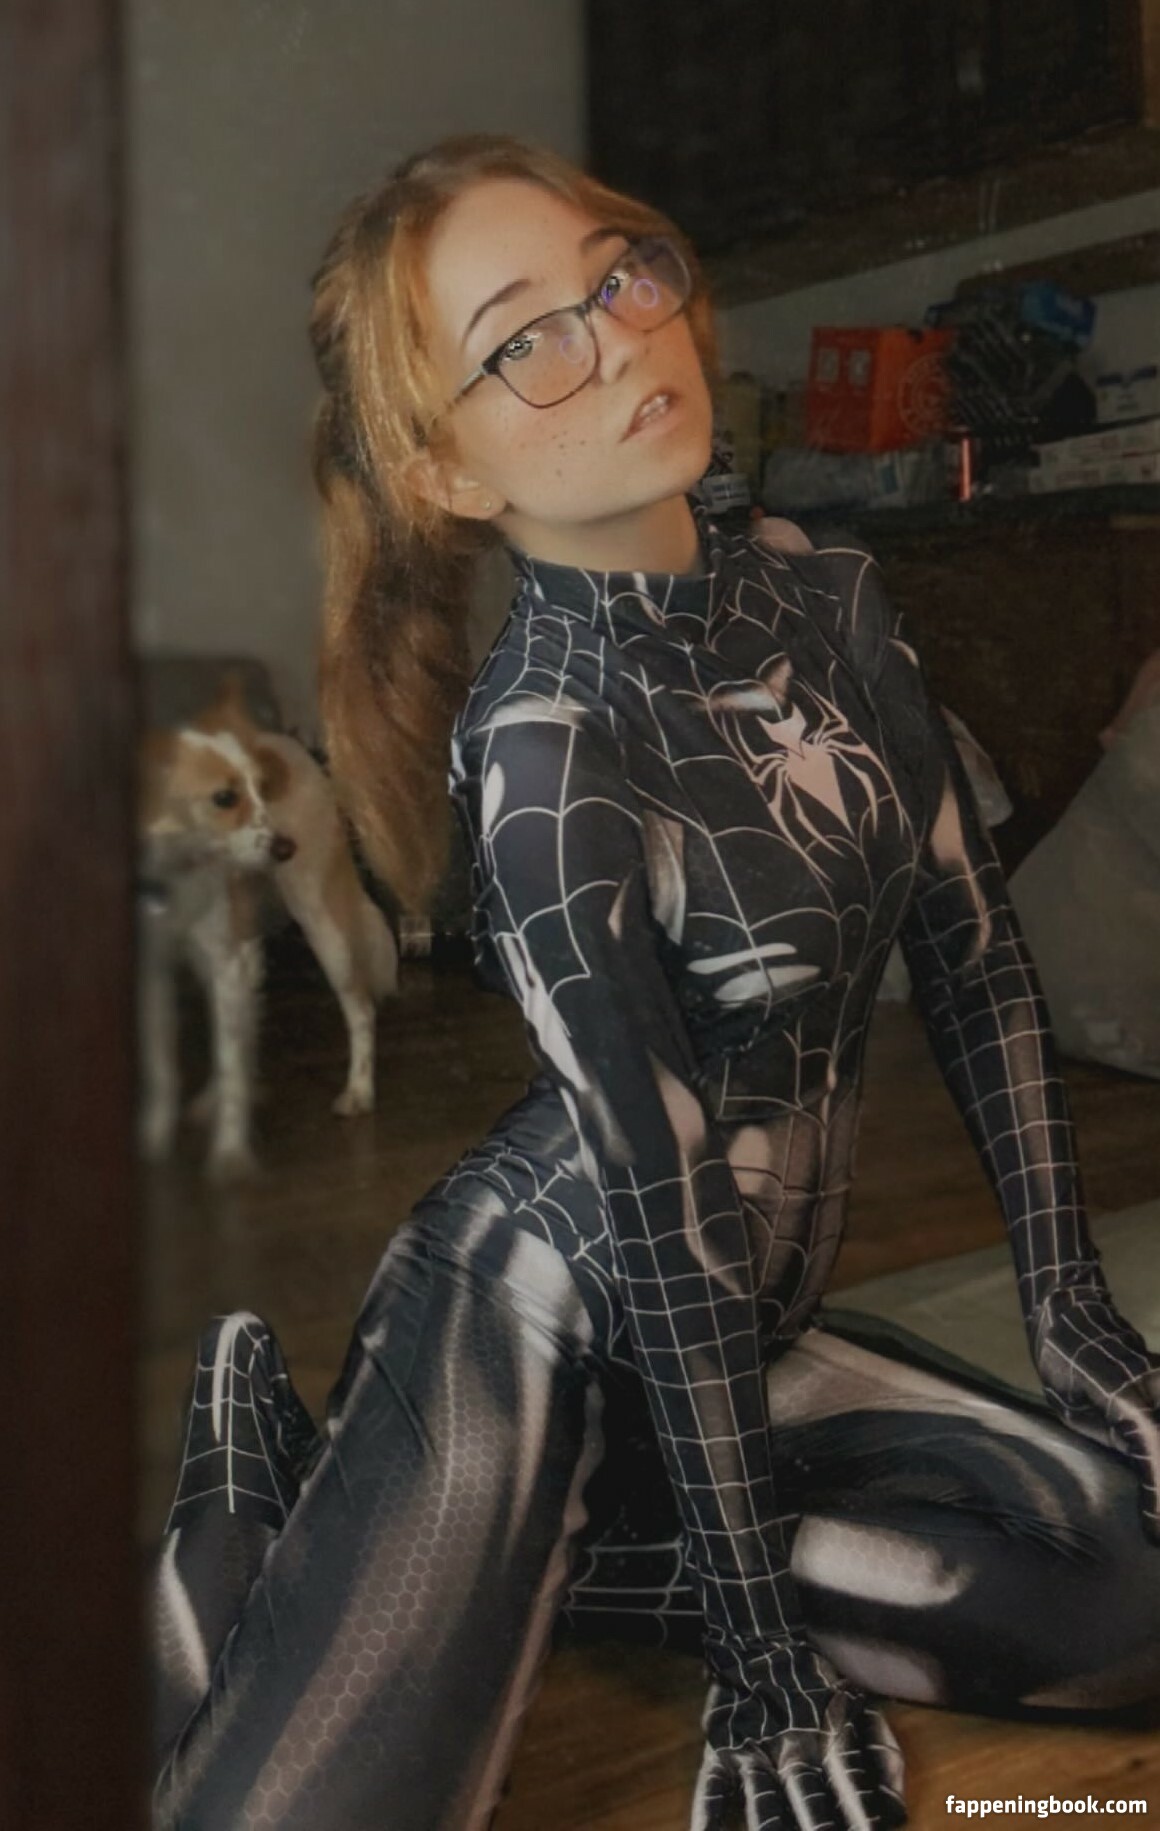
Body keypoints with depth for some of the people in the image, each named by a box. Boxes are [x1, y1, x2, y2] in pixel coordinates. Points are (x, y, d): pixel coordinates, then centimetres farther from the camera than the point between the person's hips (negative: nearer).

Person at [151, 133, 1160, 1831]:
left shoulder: (831, 606, -2)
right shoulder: (543, 748, -22)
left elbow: (976, 959, 3)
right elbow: (660, 1205, -22)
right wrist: (761, 1644, -15)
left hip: (747, 1324, 8)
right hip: (530, 1313, -7)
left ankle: (537, 1568, 3)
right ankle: (249, 1522, 8)